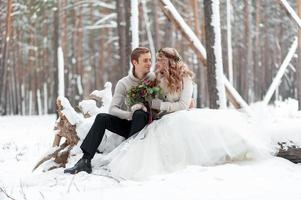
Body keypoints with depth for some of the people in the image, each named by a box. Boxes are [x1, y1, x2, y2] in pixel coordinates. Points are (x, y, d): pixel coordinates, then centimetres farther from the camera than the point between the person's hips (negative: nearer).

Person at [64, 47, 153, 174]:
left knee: (140, 114, -34)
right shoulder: (123, 83, -2)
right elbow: (113, 109, -10)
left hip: (145, 123, -2)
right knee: (102, 118, -20)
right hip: (128, 124, 2)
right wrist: (130, 114, -27)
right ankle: (85, 161, -25)